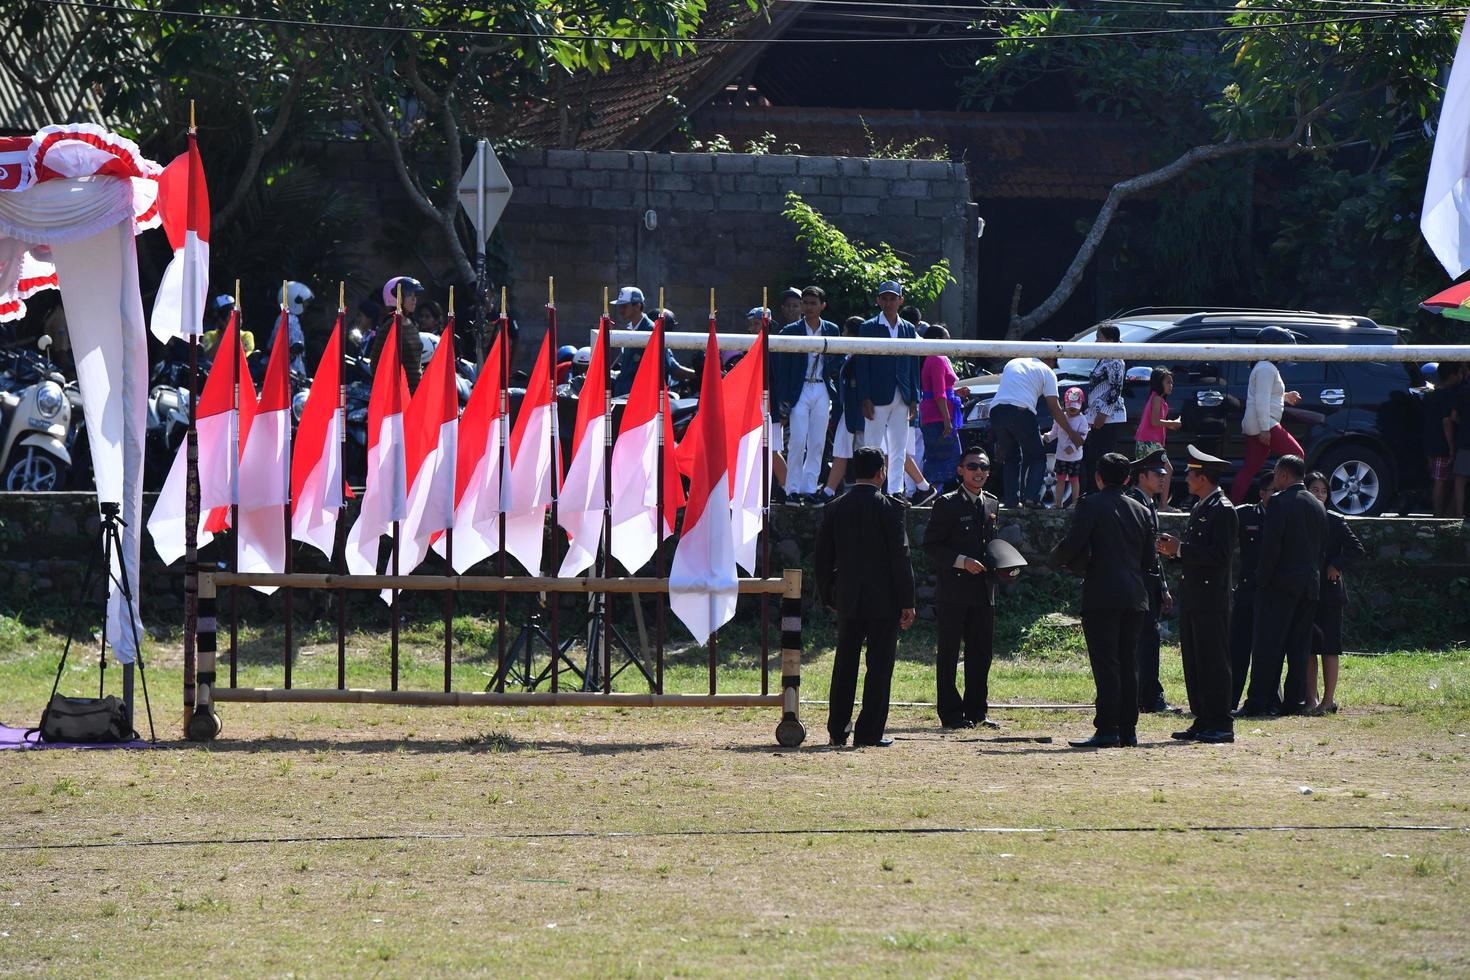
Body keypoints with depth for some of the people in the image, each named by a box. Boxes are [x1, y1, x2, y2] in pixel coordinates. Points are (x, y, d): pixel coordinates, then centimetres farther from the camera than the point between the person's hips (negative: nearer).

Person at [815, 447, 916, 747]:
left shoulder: (834, 509, 4)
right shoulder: (889, 508, -9)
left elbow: (823, 557, 8)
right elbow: (900, 557, -10)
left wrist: (828, 596, 19)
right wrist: (907, 602, -6)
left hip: (847, 598, 4)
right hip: (884, 599, -4)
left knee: (845, 665, 12)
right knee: (879, 666, 0)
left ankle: (838, 730, 14)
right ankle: (870, 731, -2)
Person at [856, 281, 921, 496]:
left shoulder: (908, 329, 12)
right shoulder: (869, 327, 1)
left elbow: (914, 365, 13)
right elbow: (862, 365, -3)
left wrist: (914, 398, 6)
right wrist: (866, 398, -10)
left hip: (901, 398, 4)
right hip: (878, 396, -4)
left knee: (899, 450, 4)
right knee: (873, 447, -4)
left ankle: (895, 491, 7)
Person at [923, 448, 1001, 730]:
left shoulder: (992, 505, 15)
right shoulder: (947, 505, -4)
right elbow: (931, 545, -7)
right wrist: (962, 561, -18)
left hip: (984, 591, 6)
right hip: (953, 592, -6)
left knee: (981, 652, 8)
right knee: (949, 653, 0)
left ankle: (977, 710, 16)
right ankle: (951, 713, 4)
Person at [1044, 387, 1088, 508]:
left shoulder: (1081, 420, -7)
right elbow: (1054, 432, 10)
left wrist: (1073, 447, -27)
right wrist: (1047, 437, -12)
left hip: (1075, 456, -3)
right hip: (1061, 456, 3)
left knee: (1074, 480, 6)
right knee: (1060, 479, 7)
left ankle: (1075, 502, 15)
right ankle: (1058, 503, 12)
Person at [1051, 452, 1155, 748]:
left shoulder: (1091, 505, -5)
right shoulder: (1140, 510, 12)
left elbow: (1073, 545, -14)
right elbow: (1149, 557, 14)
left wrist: (1059, 557, 7)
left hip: (1102, 596, -6)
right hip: (1135, 597, 6)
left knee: (1105, 664, -8)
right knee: (1127, 663, 10)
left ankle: (1107, 731, -12)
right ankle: (1127, 729, 9)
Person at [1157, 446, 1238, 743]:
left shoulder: (1223, 510, -13)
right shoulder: (1199, 509, 18)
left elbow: (1220, 555, -20)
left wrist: (1181, 549, -19)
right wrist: (1174, 550, 6)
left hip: (1212, 598, -10)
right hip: (1192, 595, 10)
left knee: (1213, 660, -7)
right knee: (1193, 660, 10)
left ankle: (1221, 724, -5)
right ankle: (1203, 721, 14)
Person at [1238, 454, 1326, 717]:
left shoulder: (1280, 502, -10)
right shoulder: (1318, 507, 12)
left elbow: (1271, 544, -15)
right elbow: (1322, 546, 14)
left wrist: (1263, 579, -11)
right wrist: (1315, 578, 17)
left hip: (1281, 584, -7)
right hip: (1310, 585, 7)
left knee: (1268, 646, -6)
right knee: (1299, 646, 9)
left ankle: (1259, 702, -9)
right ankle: (1295, 701, 8)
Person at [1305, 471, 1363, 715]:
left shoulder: (1335, 521, 0)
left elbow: (1356, 548, -2)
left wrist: (1337, 566, -12)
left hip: (1329, 591, -3)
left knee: (1329, 647, -2)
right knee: (1308, 648, 5)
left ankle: (1328, 699, 2)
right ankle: (1311, 698, 12)